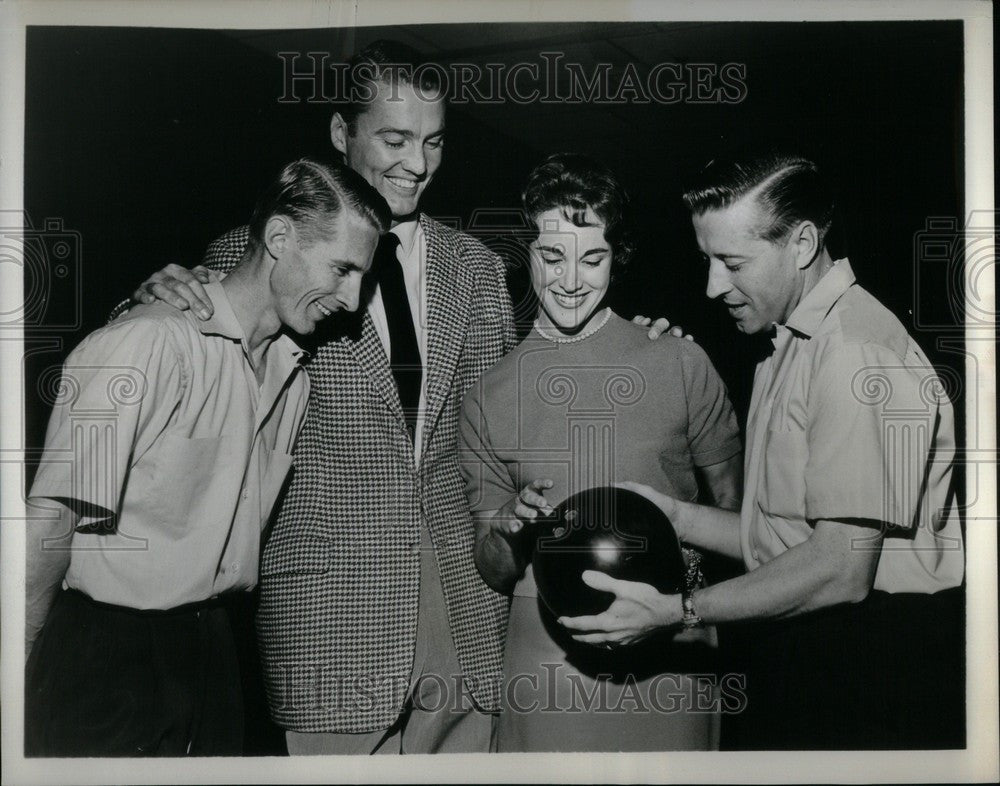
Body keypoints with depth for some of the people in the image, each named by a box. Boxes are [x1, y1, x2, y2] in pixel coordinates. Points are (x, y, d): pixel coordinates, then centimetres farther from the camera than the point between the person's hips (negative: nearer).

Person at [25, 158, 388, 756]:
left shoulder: (292, 378, 9)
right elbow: (52, 519, -19)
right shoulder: (151, 343, -17)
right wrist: (15, 688, -18)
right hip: (106, 656, -7)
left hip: (213, 652, 7)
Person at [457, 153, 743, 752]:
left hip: (668, 661, -1)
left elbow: (735, 513, 8)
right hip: (547, 669, 1)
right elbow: (494, 573, 9)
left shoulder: (681, 364, 0)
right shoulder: (488, 400, 5)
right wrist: (509, 532, -12)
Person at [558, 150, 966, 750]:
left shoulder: (858, 351, -18)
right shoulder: (791, 348, 15)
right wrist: (677, 515, 2)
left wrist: (676, 612, -18)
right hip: (798, 659, 9)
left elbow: (841, 569, -22)